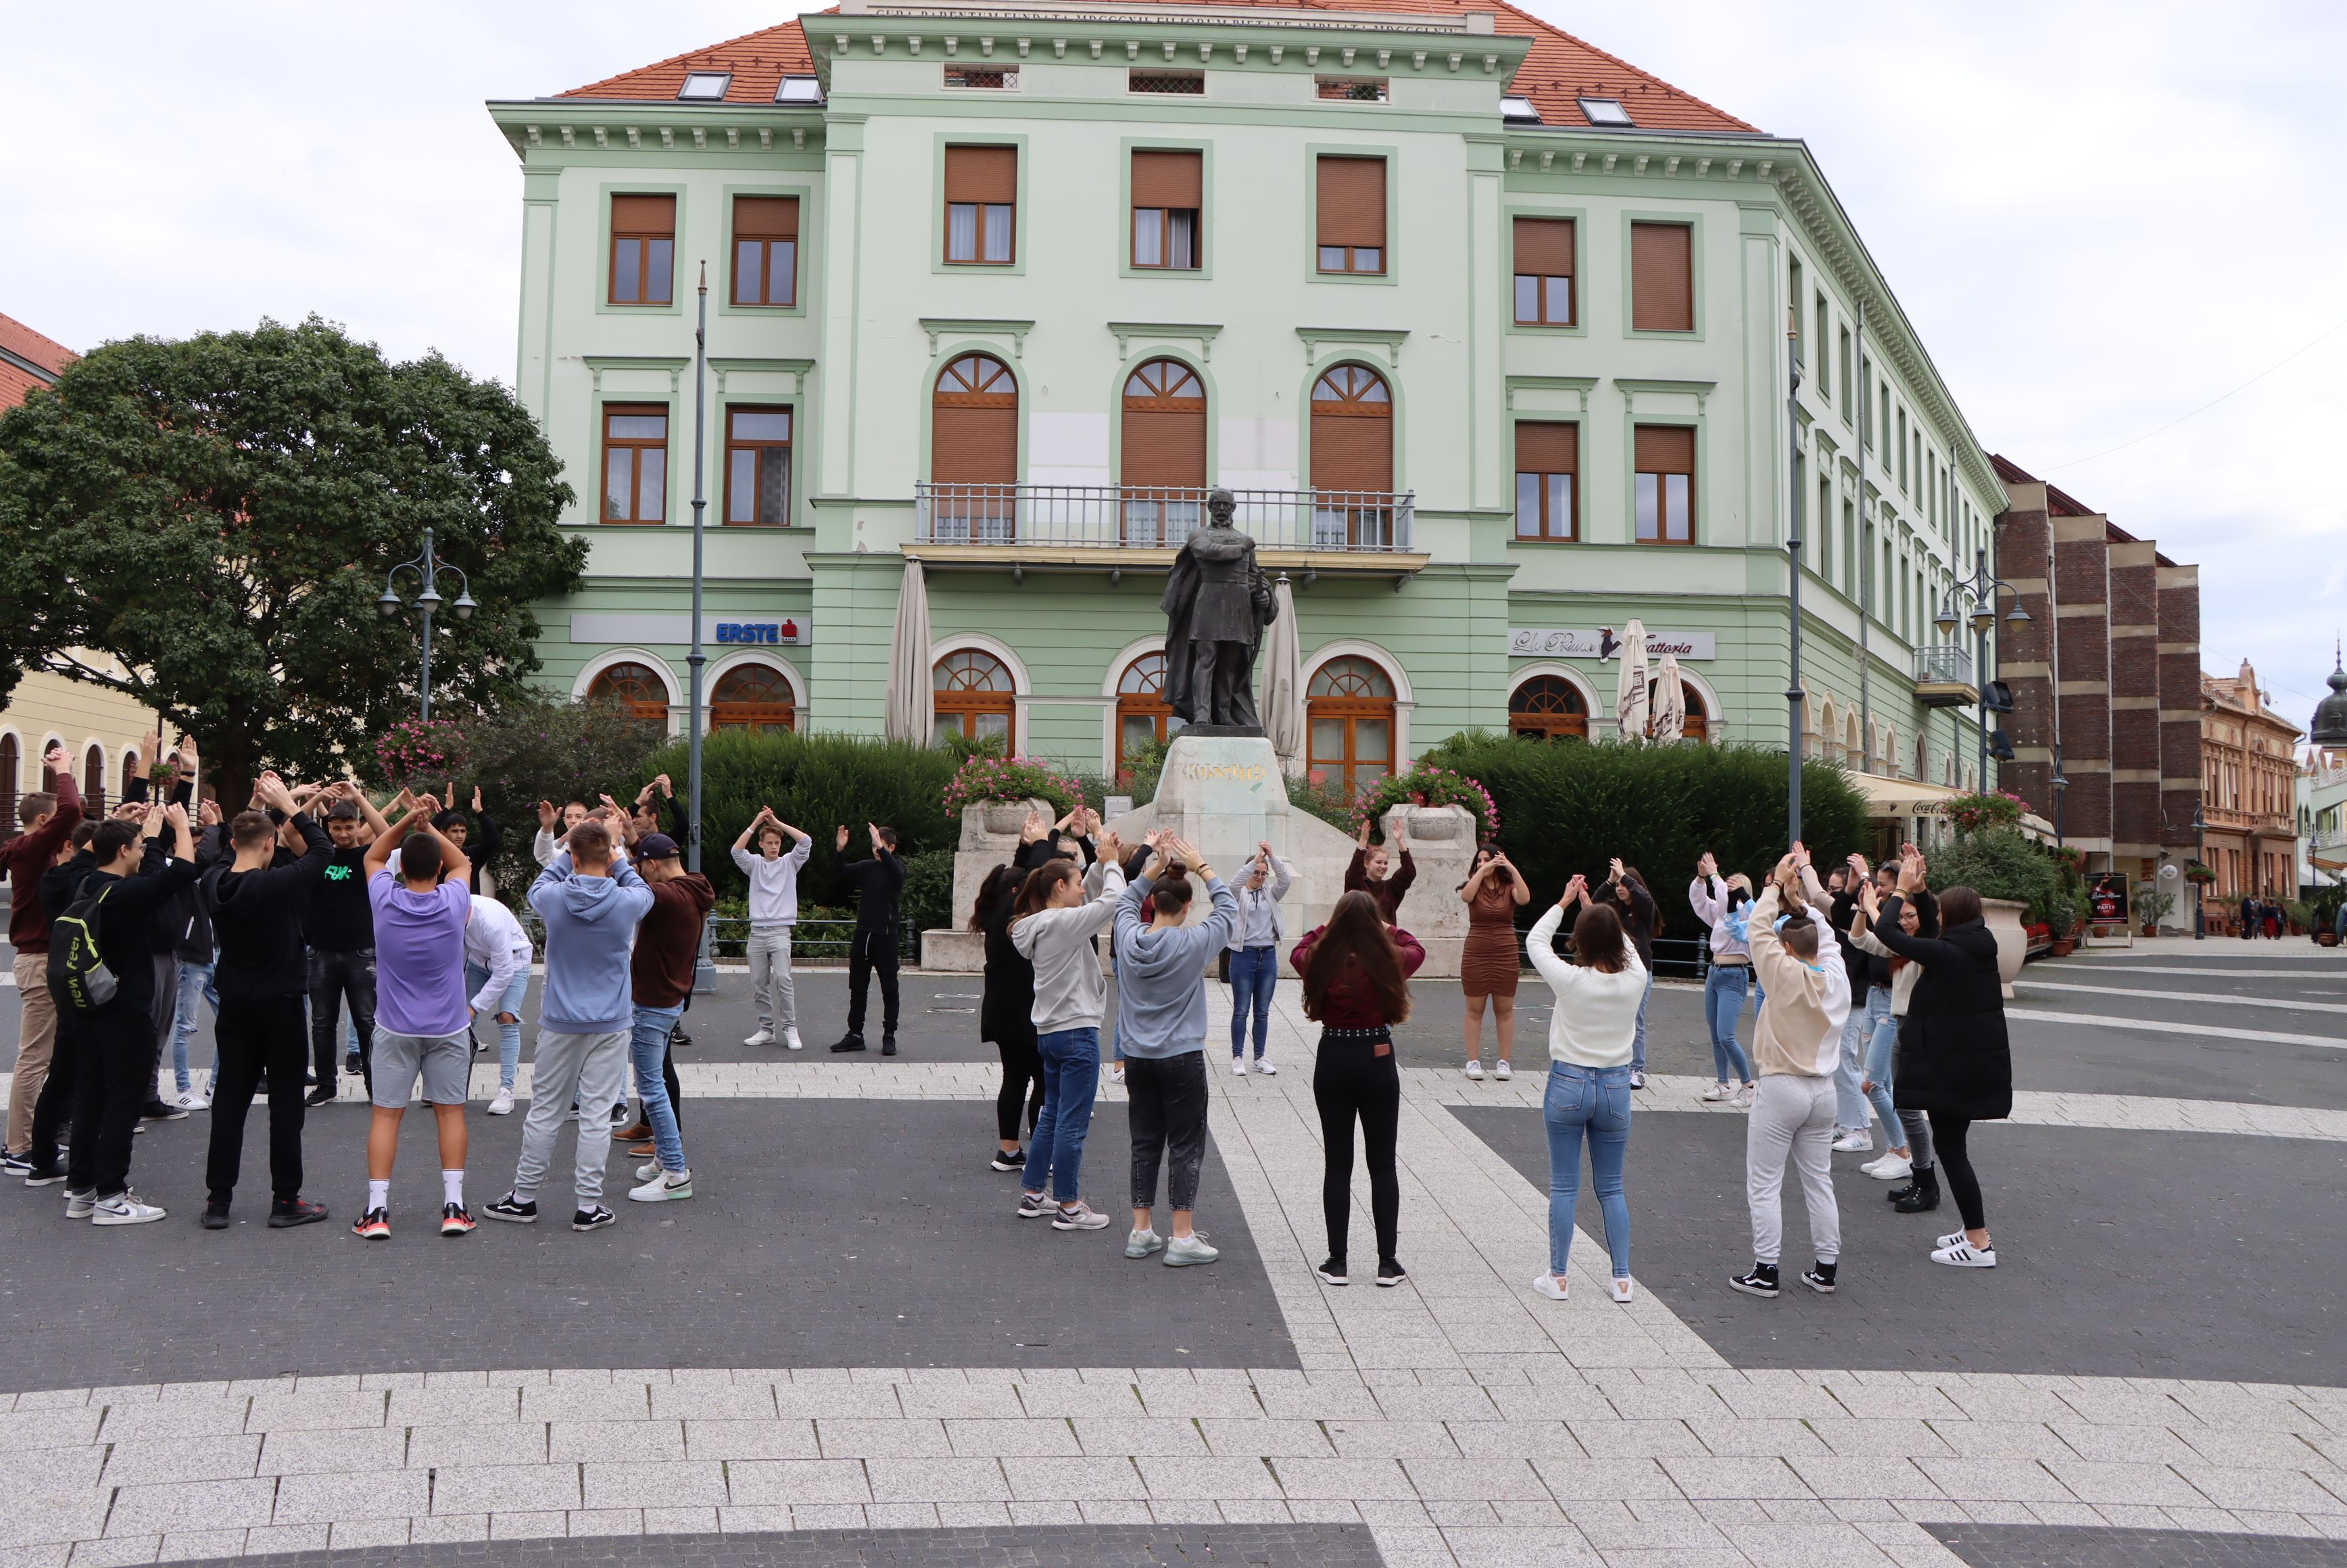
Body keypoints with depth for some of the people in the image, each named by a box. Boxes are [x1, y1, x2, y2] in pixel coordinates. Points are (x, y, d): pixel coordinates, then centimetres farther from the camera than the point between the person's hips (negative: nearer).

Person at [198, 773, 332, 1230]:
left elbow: (236, 857, 16)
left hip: (235, 1004, 5)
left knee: (229, 1098, 10)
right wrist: (288, 805, -6)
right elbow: (322, 849, -10)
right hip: (280, 1004, -5)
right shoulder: (276, 884, -21)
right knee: (286, 1102, 3)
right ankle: (285, 1200, 8)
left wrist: (261, 808, 8)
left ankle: (217, 1200, 13)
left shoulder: (214, 883, -5)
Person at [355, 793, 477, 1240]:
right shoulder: (453, 903, -10)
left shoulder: (386, 902, -9)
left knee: (385, 1114, 5)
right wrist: (428, 824, 4)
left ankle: (377, 1210, 2)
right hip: (449, 1028, 0)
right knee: (450, 1111, 7)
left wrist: (408, 819, 0)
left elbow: (373, 856, 11)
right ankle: (454, 1206, 5)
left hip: (395, 1029, 0)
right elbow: (462, 862, 13)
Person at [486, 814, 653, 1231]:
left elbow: (538, 886, 16)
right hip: (611, 1025, -1)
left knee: (544, 1111, 11)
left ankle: (524, 1198, 22)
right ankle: (589, 1206, 6)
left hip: (560, 1024, 1)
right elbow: (644, 891, 15)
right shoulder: (626, 902, -10)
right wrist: (616, 854, 18)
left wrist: (571, 848, 16)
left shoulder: (553, 899, -9)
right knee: (596, 1115, 2)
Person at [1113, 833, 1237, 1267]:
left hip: (1137, 1059, 4)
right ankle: (1182, 1239, 4)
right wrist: (1201, 867, 4)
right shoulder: (1193, 943, -14)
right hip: (1182, 1059, -4)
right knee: (1185, 1147, 3)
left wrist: (1156, 866, 9)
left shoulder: (1129, 937, -4)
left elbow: (1126, 900, 17)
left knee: (1145, 1143, 13)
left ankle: (1141, 1231, 18)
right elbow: (1229, 909, 1)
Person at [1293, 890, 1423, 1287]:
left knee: (1337, 1164, 9)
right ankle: (1388, 1263, 13)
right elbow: (1416, 949, 11)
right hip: (1378, 1062, 0)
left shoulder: (1321, 962, -11)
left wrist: (1330, 927, 24)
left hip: (1333, 1062, 1)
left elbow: (1299, 951, 14)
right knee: (1383, 1165, 10)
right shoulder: (1389, 962, -13)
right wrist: (1387, 928, 26)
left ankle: (1337, 1262, 11)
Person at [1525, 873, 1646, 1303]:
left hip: (1568, 1084, -3)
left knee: (1564, 1186, 6)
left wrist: (1565, 902, 10)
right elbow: (1626, 946, 14)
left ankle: (1558, 1277, 12)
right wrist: (1592, 906, 18)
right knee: (1611, 1188, 14)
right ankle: (1622, 1279, 15)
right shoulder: (1635, 979, -9)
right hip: (1615, 1088, 3)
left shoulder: (1571, 979, -17)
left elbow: (1535, 941, 0)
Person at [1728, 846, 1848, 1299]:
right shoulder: (1837, 976, 0)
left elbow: (1759, 929, -10)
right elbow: (1823, 930, 14)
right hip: (1823, 1090, 6)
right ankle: (1826, 1268, 17)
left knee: (1764, 1185, 1)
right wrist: (1805, 884, 18)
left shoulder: (1786, 976, -15)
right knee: (1819, 1181, 13)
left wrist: (1777, 885, 0)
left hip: (1781, 1091, -6)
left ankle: (1766, 1272, 1)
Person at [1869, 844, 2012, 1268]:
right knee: (1952, 1143, 19)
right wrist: (1918, 887, 23)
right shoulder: (1982, 947, 5)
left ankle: (1979, 1244, 0)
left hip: (1951, 1064, -9)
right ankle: (1974, 1229, 26)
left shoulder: (1946, 954, -19)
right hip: (1983, 1060, 9)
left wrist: (1904, 886, -1)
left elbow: (1885, 932, -15)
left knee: (1949, 1146, -2)